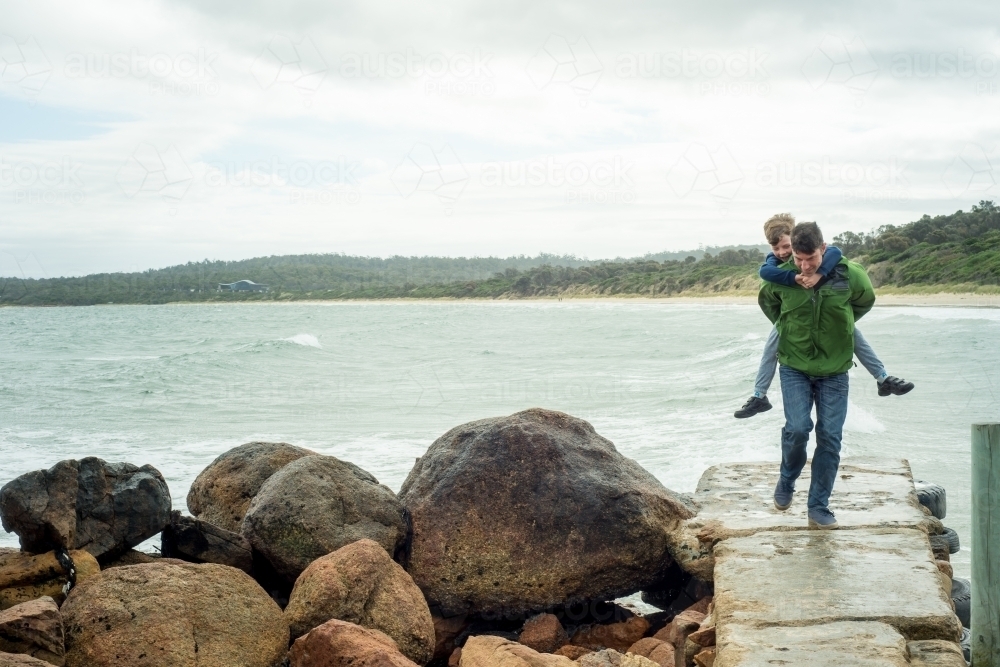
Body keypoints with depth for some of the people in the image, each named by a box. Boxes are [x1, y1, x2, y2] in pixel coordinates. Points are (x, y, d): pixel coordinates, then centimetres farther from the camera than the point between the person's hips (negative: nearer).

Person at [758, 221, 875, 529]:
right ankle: (786, 480, 15)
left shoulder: (849, 275, -12)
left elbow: (866, 301, 12)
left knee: (830, 437, -1)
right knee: (797, 428, -15)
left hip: (834, 369, 1)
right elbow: (766, 301, 14)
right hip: (794, 367, -1)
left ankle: (819, 508, 9)